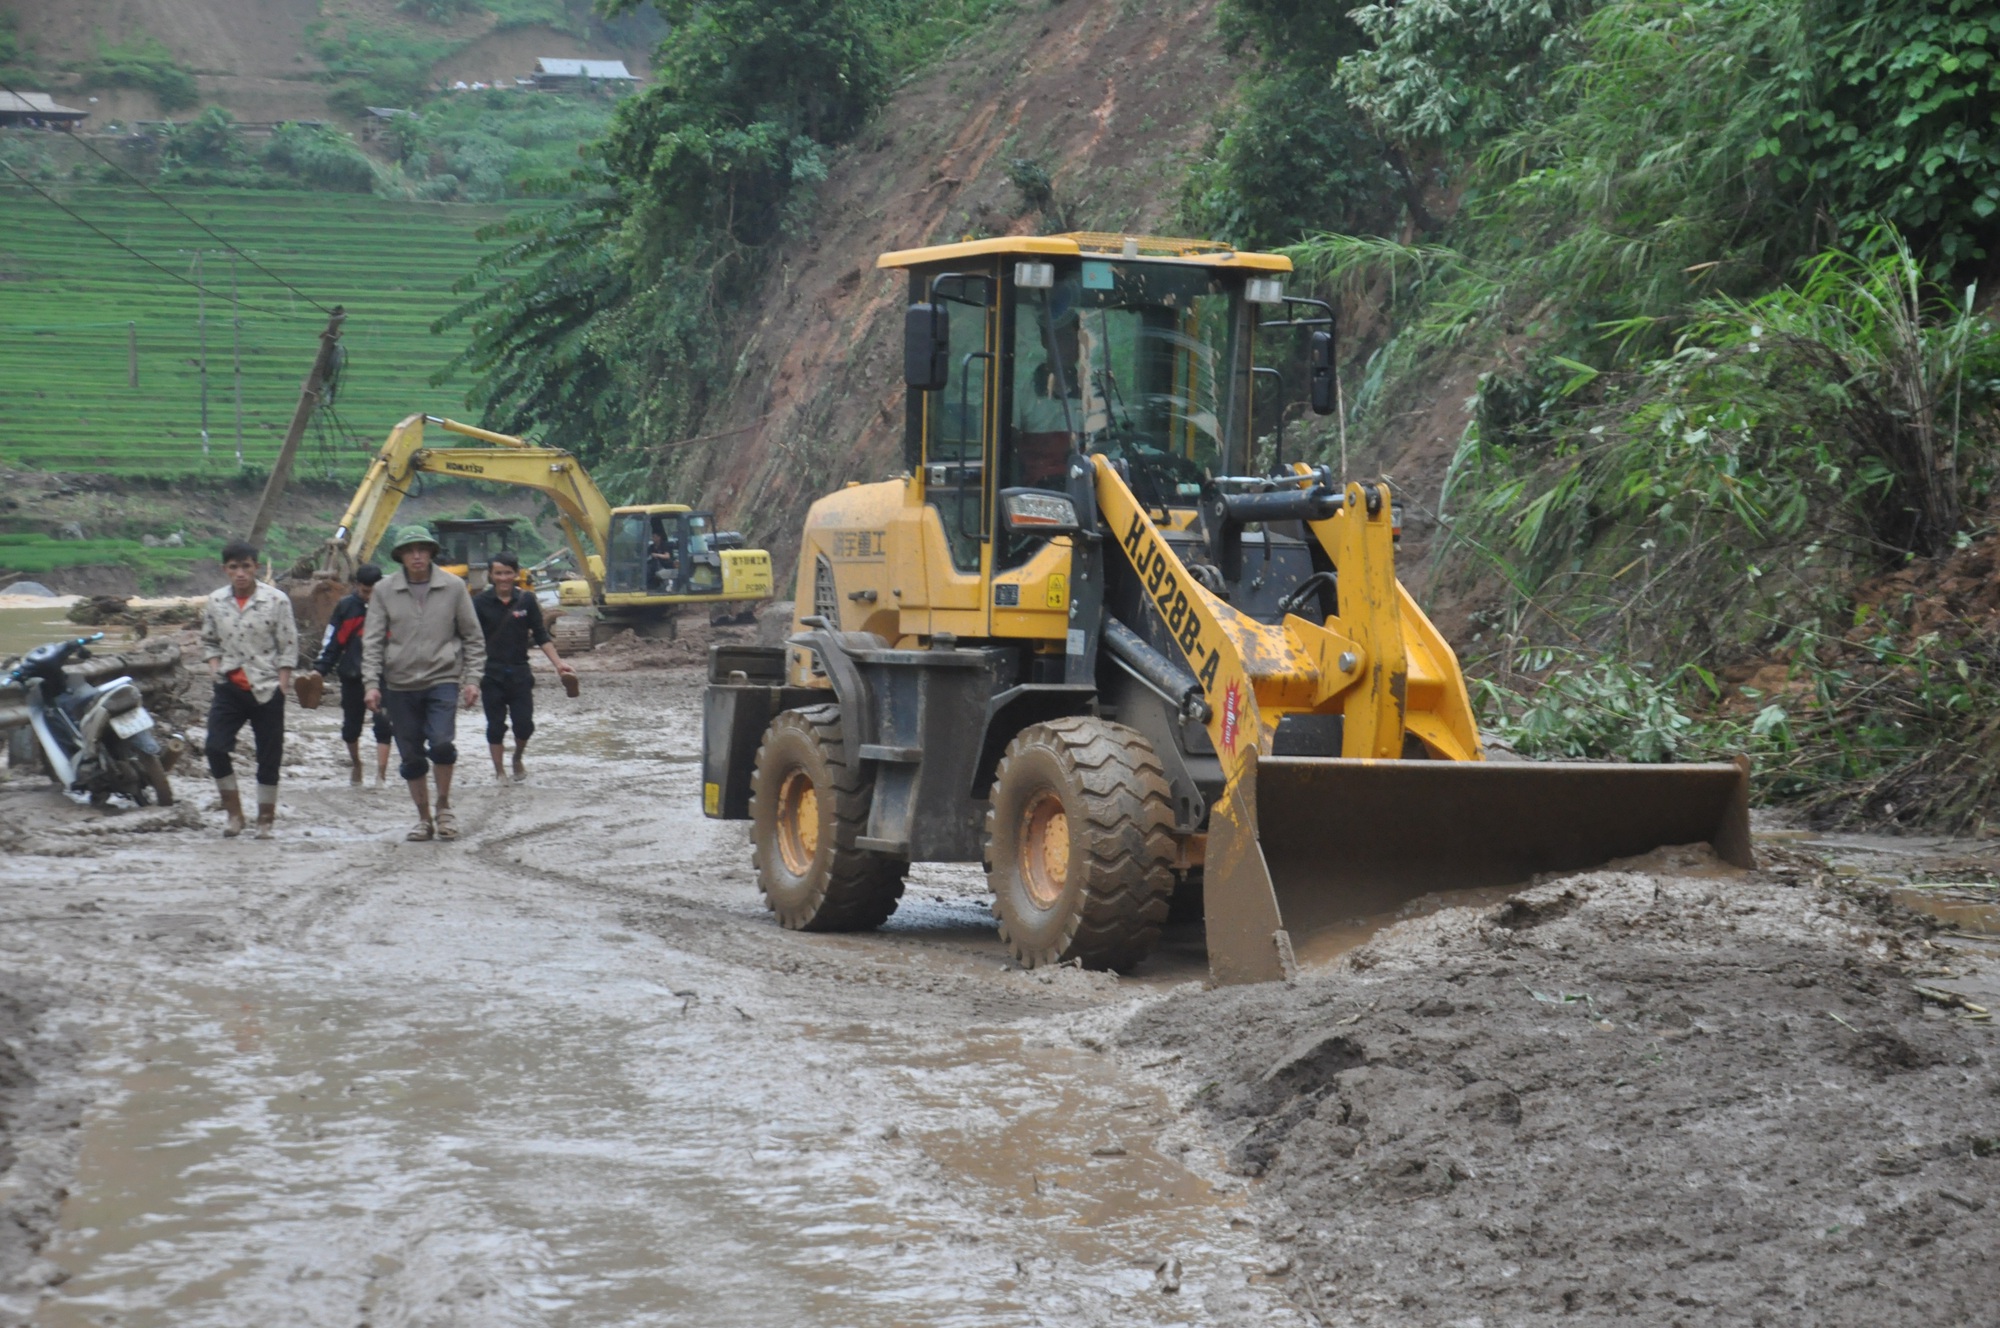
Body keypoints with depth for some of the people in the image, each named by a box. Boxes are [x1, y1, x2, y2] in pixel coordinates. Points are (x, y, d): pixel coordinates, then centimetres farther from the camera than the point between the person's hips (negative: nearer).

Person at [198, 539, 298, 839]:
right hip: (229, 689, 2)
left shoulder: (276, 600, -6)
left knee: (269, 758, 2)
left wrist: (280, 688, -7)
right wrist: (216, 674, 0)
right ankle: (233, 813, 3)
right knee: (214, 748, -12)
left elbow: (288, 646, -3)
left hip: (266, 690, -2)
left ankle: (265, 820, 15)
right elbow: (209, 642, 15)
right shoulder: (215, 602, 4)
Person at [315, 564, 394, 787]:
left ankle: (381, 773, -11)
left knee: (383, 725, -13)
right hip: (352, 676, 2)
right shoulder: (346, 606, 1)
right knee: (351, 726, 13)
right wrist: (320, 669, -2)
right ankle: (355, 763, 38)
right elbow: (332, 639, 5)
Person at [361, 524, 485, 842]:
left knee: (442, 743, -19)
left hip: (442, 679, -2)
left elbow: (473, 637, 7)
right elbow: (372, 640, 3)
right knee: (411, 757, 5)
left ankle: (443, 806, 3)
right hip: (400, 685, 2)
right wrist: (372, 683, -6)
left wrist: (472, 679, 1)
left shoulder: (453, 587, 1)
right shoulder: (385, 590, 1)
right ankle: (424, 819, 19)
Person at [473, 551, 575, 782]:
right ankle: (499, 771, 17)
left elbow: (541, 637, 6)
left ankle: (517, 759, 27)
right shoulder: (481, 602, -4)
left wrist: (558, 663, -2)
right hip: (491, 674, -1)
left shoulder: (526, 601, 1)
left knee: (524, 724, -1)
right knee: (495, 726, 3)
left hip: (520, 672, 1)